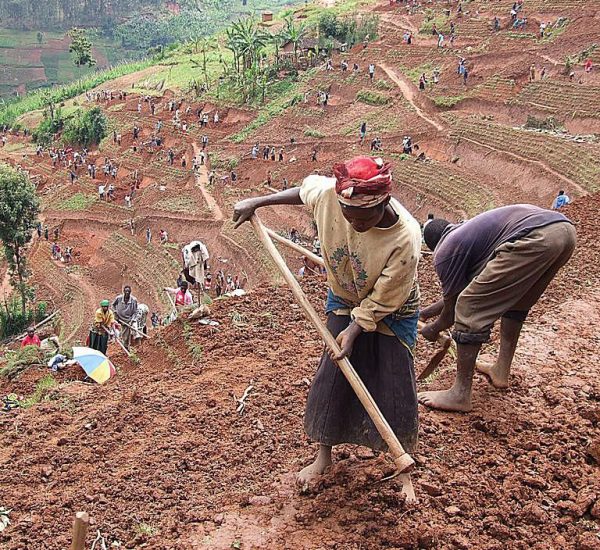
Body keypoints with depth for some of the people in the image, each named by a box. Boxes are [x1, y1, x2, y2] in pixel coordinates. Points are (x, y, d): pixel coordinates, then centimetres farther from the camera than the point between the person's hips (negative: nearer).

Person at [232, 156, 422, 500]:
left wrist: (355, 329, -28)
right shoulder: (329, 193, -28)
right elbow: (305, 190, -2)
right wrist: (257, 202, -1)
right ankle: (325, 455, 28)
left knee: (395, 388, 0)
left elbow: (382, 300, -24)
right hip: (344, 302, 4)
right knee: (332, 379, 6)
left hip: (391, 313, -3)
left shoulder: (406, 239, -37)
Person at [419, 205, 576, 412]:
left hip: (535, 239, -10)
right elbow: (459, 293, 47)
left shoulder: (445, 251, 11)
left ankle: (460, 395, 4)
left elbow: (451, 310, 18)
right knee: (516, 304, 30)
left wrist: (433, 329, 37)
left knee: (470, 310, -1)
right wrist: (425, 313, 55)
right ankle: (501, 371, 38)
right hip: (565, 227, 10)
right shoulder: (467, 230, 36)